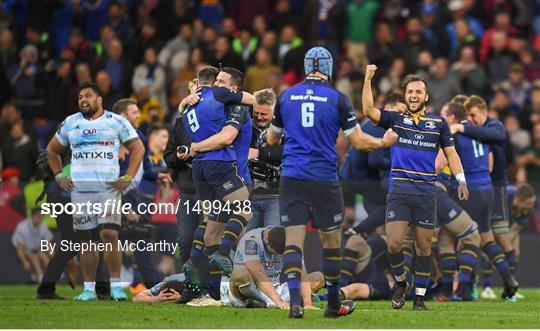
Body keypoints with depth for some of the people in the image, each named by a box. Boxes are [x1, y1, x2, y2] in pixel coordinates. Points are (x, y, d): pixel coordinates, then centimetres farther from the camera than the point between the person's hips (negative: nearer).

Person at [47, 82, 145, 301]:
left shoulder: (116, 122, 4)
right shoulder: (71, 123, 14)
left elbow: (137, 148, 6)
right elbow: (52, 150, 25)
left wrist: (128, 178, -4)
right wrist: (59, 176, 12)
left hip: (108, 187, -3)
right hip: (80, 189, 3)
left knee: (109, 234, -15)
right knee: (86, 239, 4)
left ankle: (115, 285, -9)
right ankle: (89, 288, 9)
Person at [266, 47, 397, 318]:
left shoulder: (286, 96, 7)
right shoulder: (337, 99, -2)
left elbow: (271, 139, 19)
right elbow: (359, 142, 0)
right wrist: (384, 142, 19)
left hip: (291, 178, 2)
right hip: (325, 181, -2)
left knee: (293, 240, -3)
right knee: (332, 241, 13)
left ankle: (295, 299, -21)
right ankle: (333, 304, 23)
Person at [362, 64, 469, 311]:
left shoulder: (438, 123, 9)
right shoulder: (395, 119, 6)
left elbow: (450, 153, 12)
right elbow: (368, 110, -8)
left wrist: (461, 181, 0)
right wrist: (368, 80, -15)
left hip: (426, 193, 1)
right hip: (398, 191, -1)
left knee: (423, 246, 4)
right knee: (394, 244, -11)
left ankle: (419, 297, 12)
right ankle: (400, 283, 15)